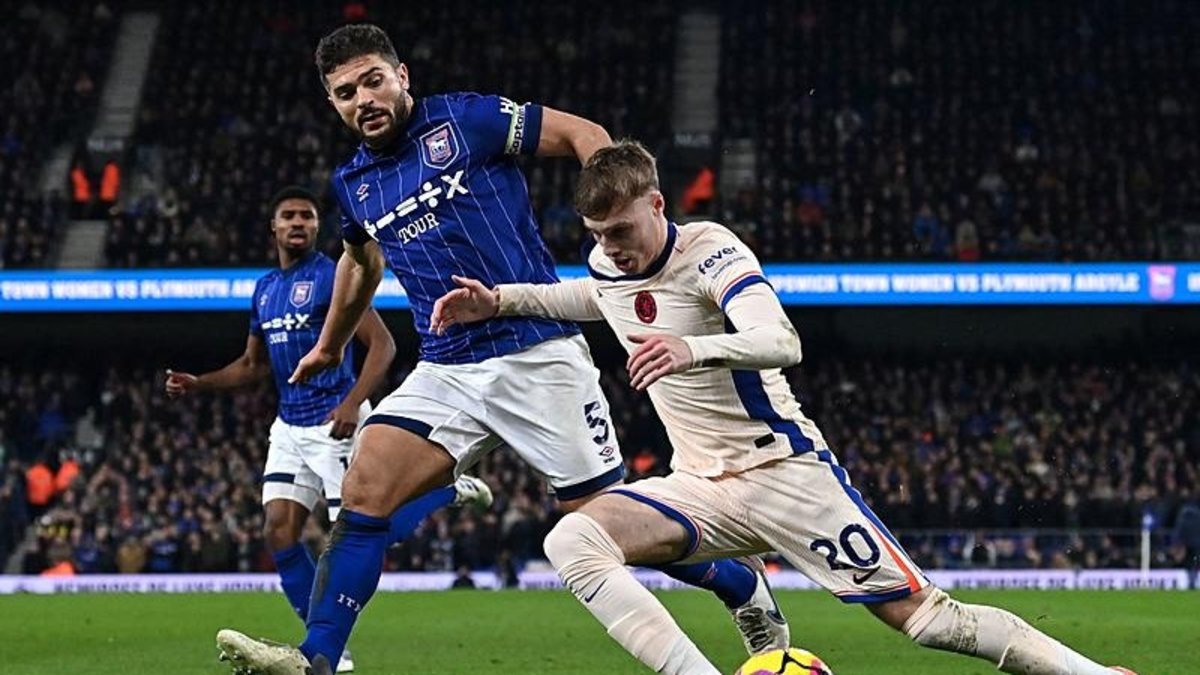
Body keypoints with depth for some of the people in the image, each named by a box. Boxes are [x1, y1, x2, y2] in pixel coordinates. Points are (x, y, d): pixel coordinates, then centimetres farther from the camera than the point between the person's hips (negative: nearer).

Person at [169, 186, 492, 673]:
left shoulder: (332, 276, -9)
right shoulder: (264, 289, 13)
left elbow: (382, 344, -14)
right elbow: (253, 365, 23)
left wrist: (353, 403, -25)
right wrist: (197, 384, 9)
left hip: (334, 422, -7)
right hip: (290, 427, 7)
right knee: (278, 533, -5)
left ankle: (449, 489, 15)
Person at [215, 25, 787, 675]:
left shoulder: (465, 120, -6)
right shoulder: (352, 183, 13)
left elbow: (583, 135, -2)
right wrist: (329, 345, 44)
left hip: (536, 355, -5)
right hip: (445, 371, 5)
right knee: (364, 491, -15)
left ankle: (747, 587, 21)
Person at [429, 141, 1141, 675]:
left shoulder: (708, 250, -15)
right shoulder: (607, 264, 5)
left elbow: (782, 342, -32)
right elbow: (582, 298, 33)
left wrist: (694, 349, -51)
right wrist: (497, 299, 16)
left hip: (783, 471, -6)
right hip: (703, 487, 6)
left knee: (920, 612, -9)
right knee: (571, 542, -21)